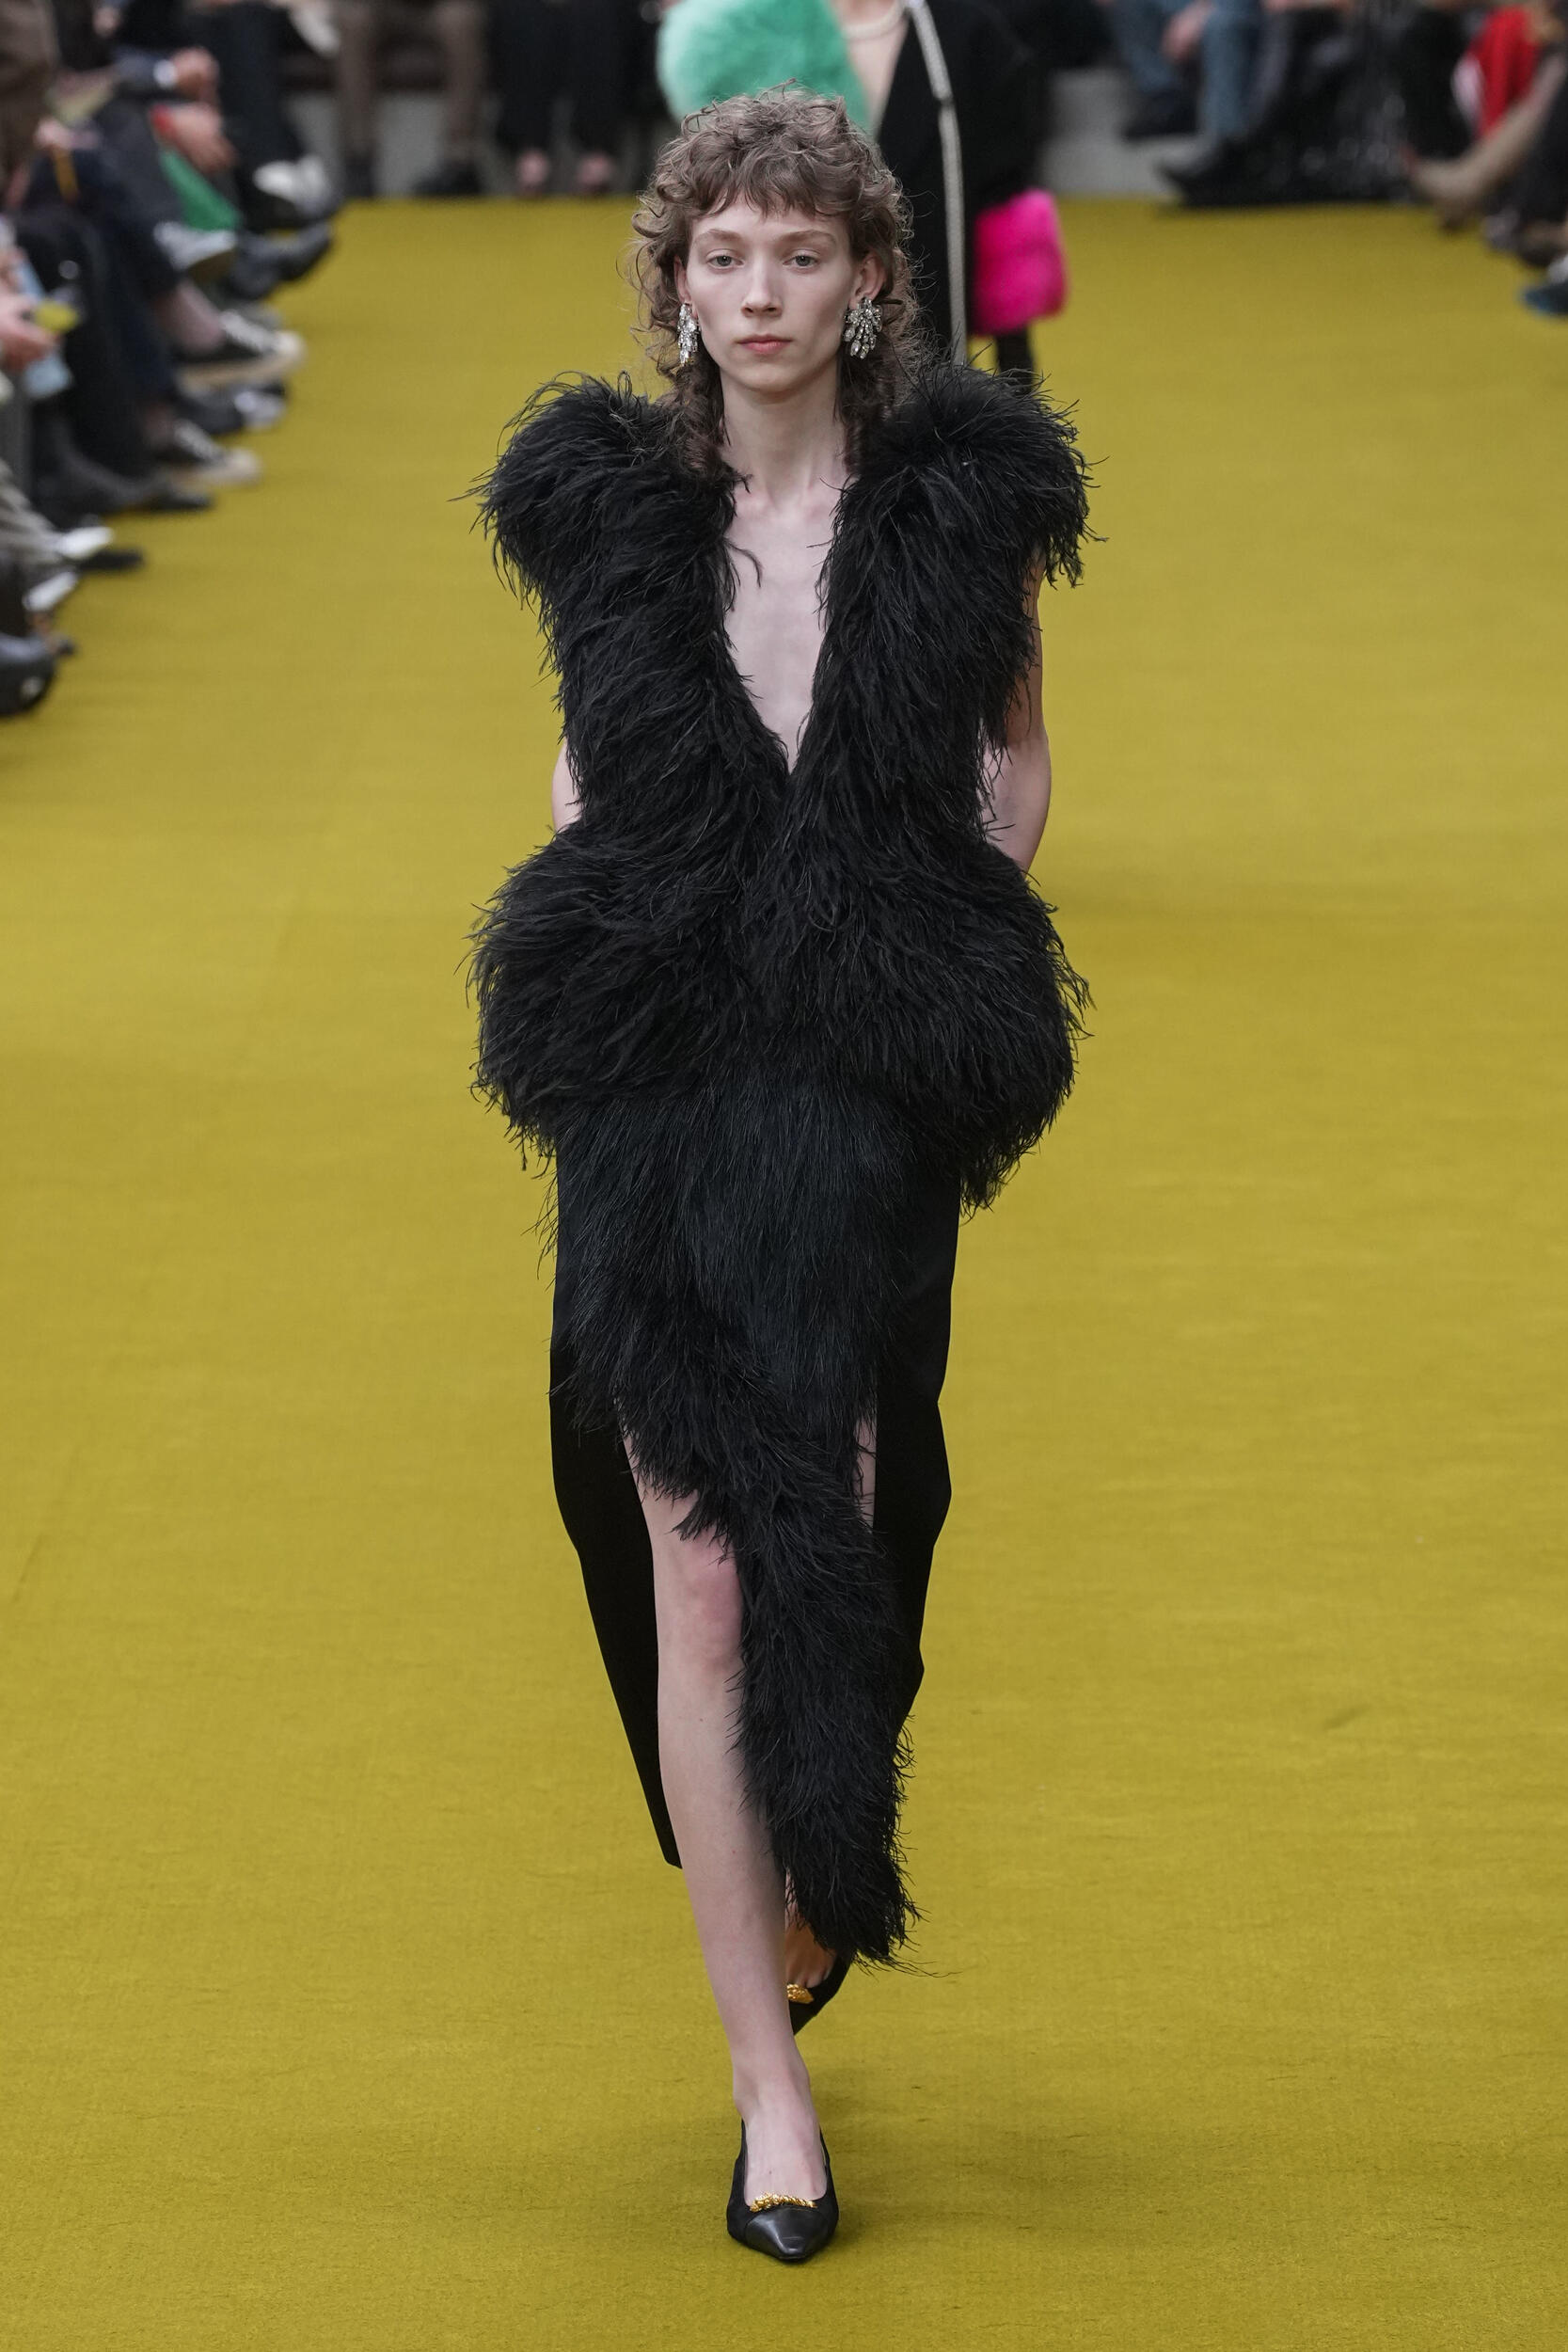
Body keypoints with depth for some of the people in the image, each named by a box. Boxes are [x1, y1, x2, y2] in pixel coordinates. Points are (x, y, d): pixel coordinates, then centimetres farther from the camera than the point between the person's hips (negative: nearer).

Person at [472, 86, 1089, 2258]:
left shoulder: (961, 501, 0)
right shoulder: (610, 506, 4)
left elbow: (1017, 749, 14)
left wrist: (959, 966, 2)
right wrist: (591, 972, 4)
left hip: (871, 1099, -1)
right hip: (657, 1100, 1)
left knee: (835, 1534, 1)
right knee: (699, 1584, -4)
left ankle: (821, 1873, 35)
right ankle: (771, 2085, 3)